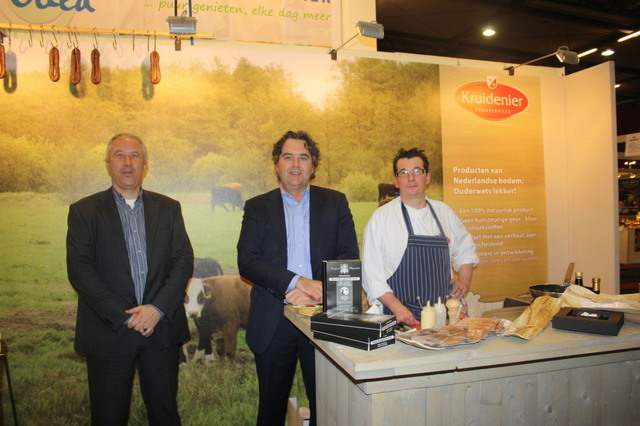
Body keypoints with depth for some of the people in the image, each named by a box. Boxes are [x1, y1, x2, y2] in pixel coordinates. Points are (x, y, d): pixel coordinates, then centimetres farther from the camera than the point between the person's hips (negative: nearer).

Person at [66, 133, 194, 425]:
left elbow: (184, 261, 2)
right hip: (108, 332, -1)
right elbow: (79, 270, -7)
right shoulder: (84, 211, 2)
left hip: (161, 328, 2)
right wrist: (124, 316, -14)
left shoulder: (168, 208, 8)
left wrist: (158, 308, -12)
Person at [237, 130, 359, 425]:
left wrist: (316, 291, -16)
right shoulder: (257, 207, 5)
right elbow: (246, 262, -7)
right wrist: (298, 282, -19)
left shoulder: (335, 202, 6)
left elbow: (349, 257, -1)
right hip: (272, 321, 0)